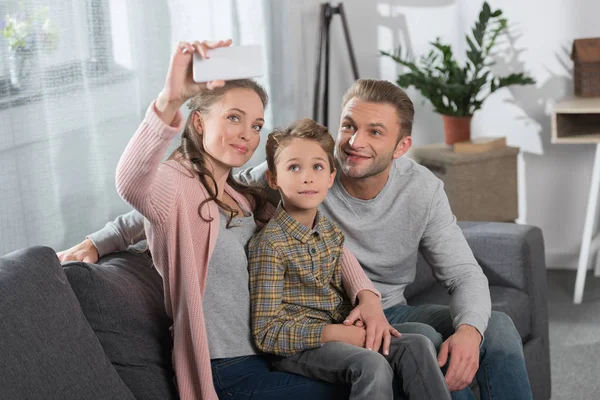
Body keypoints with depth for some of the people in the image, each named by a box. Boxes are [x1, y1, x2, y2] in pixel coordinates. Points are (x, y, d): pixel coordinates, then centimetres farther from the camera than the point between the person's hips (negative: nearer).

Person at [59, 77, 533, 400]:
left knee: (498, 325, -17)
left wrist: (468, 329, -29)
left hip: (390, 311, 4)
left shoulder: (422, 190, -7)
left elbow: (465, 274, -5)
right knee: (422, 340, -31)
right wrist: (98, 242, -16)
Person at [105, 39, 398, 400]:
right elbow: (131, 185, -38)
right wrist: (169, 101, -54)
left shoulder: (246, 199, 12)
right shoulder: (175, 185, -13)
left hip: (270, 356, 8)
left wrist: (367, 295, -5)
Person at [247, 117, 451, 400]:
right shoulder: (269, 244, -16)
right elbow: (266, 333, -18)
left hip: (340, 332, 7)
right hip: (295, 346, -7)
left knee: (418, 345, -11)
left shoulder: (331, 231, 7)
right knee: (372, 365, -30)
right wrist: (334, 333, -22)